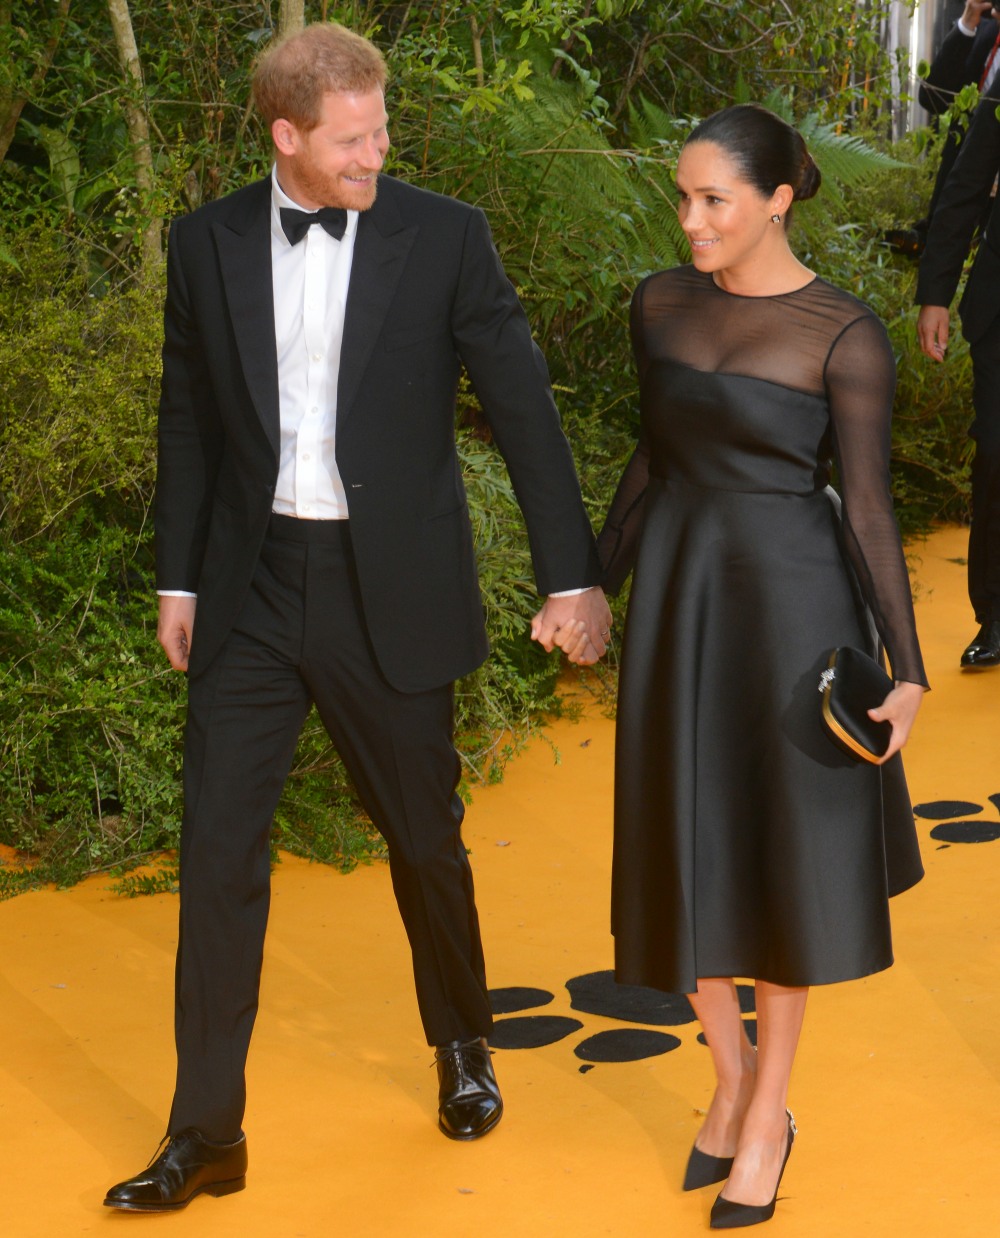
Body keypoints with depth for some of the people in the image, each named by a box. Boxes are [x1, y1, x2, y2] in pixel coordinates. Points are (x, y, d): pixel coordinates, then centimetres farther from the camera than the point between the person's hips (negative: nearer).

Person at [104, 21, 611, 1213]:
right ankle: (205, 1134, 9)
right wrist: (179, 578, 9)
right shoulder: (208, 244, 0)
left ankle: (463, 1042, 40)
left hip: (392, 590, -1)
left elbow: (521, 406, -4)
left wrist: (572, 574, -6)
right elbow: (189, 418, 9)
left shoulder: (443, 238, -6)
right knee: (217, 849, 0)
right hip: (253, 587, 2)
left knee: (425, 838, 13)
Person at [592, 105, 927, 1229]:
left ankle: (769, 1116, 24)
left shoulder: (846, 338, -14)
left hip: (790, 600, -4)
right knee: (687, 851, 10)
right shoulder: (662, 305, 1)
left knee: (782, 855, 8)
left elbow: (867, 505, -12)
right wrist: (590, 585, 16)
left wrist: (906, 667, -16)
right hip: (676, 593, 5)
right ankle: (731, 1077, 32)